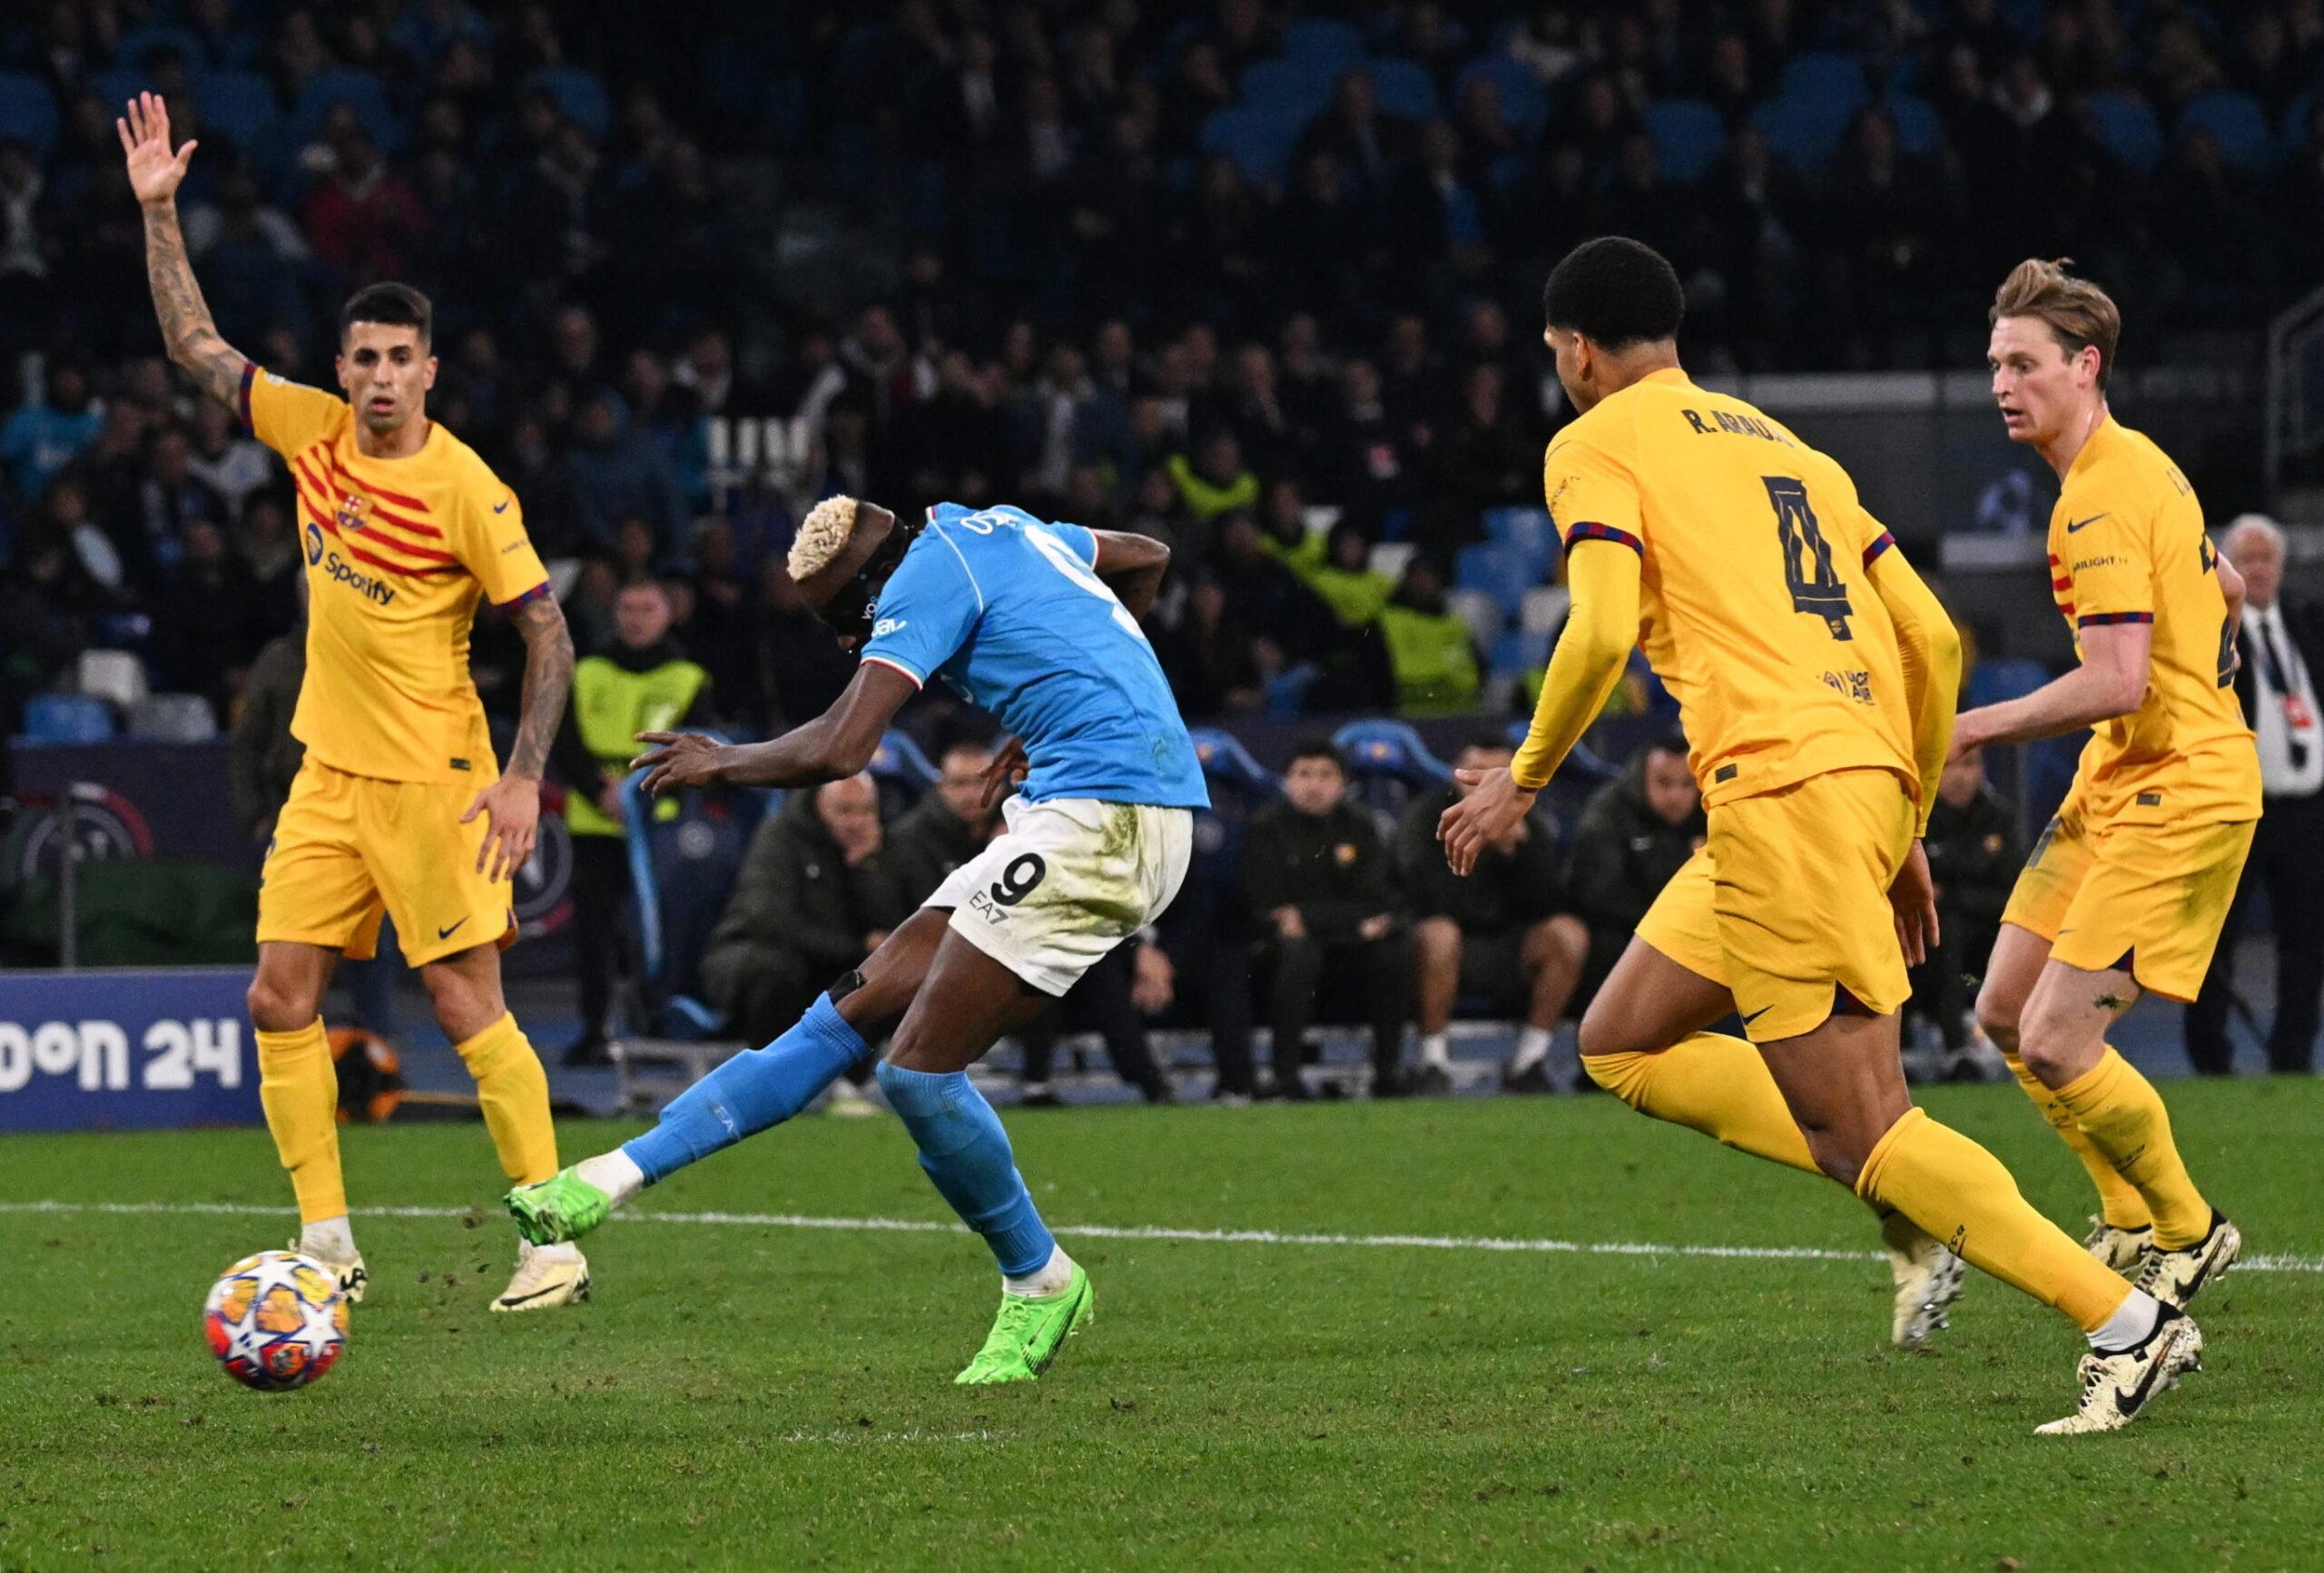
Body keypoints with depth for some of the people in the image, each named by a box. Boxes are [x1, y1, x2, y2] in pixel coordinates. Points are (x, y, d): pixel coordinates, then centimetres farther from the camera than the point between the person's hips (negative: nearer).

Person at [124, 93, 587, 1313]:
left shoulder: (465, 489, -14)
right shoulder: (313, 431, 3)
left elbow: (548, 631, -11)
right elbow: (195, 348, 13)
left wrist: (523, 776, -17)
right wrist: (158, 214, 6)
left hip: (431, 780, -6)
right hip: (328, 775, 6)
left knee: (467, 1004, -9)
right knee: (280, 1000, 2)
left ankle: (555, 1240, -3)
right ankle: (326, 1244, 8)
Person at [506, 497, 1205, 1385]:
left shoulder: (926, 578, -8)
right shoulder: (994, 528, 19)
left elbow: (838, 751, -18)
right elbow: (1149, 559, 37)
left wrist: (721, 764, 1)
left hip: (1101, 818, -10)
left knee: (920, 1071, -11)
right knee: (857, 1010, 5)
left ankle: (1040, 1287, 7)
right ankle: (617, 1177, 3)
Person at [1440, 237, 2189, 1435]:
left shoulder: (1596, 446, 4)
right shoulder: (1784, 446, 25)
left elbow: (1602, 629, -13)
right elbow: (1932, 639, 20)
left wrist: (1524, 778, 3)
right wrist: (1902, 832, 28)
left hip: (1780, 787, -8)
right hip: (1870, 776, 8)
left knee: (1864, 1128, -8)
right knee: (1620, 1045, 18)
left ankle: (2127, 1323, -14)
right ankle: (1912, 1206, 6)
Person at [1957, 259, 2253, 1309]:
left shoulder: (2102, 498, -19)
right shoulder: (2138, 468, 13)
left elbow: (2119, 681, -27)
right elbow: (2227, 592, 26)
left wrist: (1974, 729, -21)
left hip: (2176, 795, -10)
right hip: (2119, 786, 10)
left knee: (2056, 1044, -13)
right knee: (2006, 1013, 10)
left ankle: (2189, 1232, 5)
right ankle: (2131, 1217, 23)